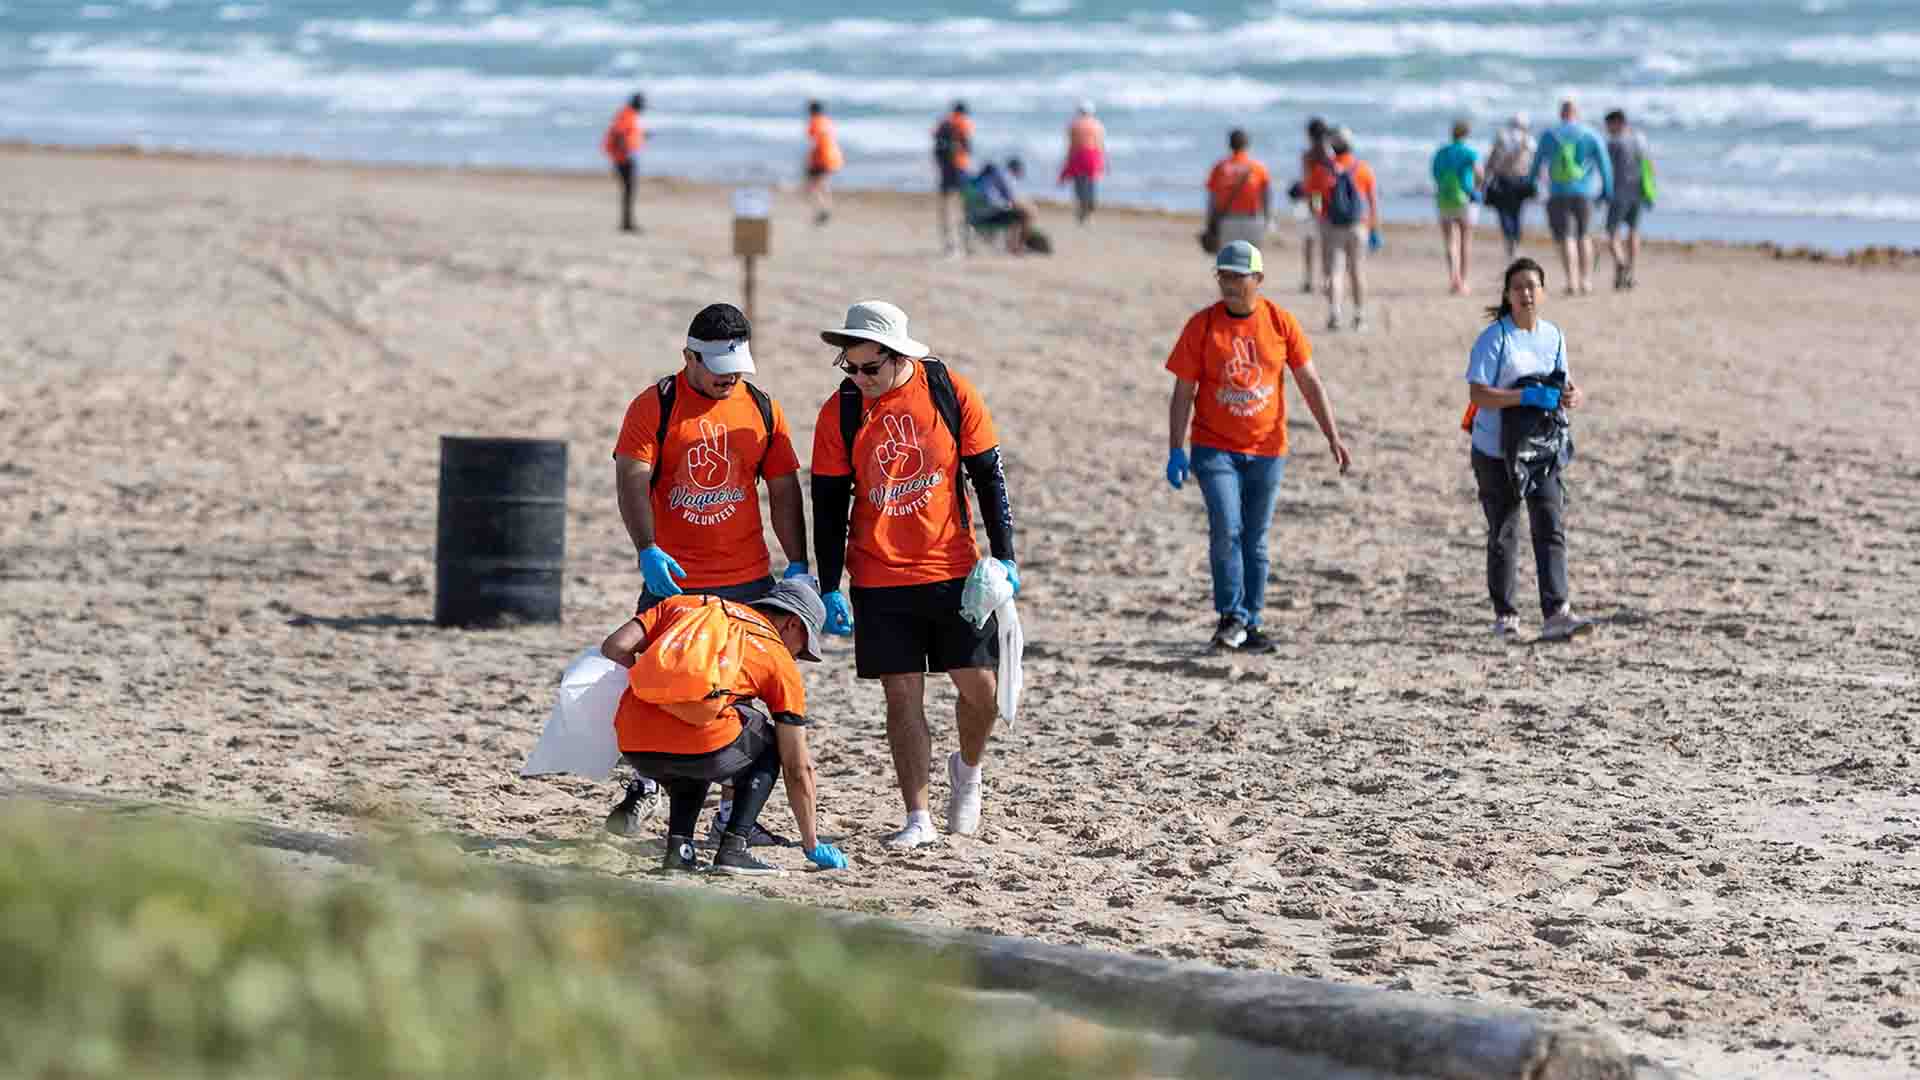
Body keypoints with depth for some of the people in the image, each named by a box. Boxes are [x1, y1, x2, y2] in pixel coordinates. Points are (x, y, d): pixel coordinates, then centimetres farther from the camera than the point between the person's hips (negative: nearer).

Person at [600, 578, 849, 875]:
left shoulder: (684, 605, 24)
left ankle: (678, 847, 17)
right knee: (768, 744, 27)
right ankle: (734, 848, 11)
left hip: (633, 747, 4)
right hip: (704, 750, -4)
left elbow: (615, 647, 11)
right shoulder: (781, 661, 17)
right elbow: (798, 769, 19)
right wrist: (812, 847, 28)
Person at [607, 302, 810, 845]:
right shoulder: (655, 406, -5)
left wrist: (797, 564, 0)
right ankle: (643, 786, 21)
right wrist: (648, 550, -27)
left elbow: (784, 490, 9)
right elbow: (631, 481, -13)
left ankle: (733, 814, 10)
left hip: (747, 580, 2)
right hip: (672, 578, -2)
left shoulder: (761, 409, 6)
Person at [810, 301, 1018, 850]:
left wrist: (1004, 556, -3)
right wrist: (830, 590, -3)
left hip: (955, 572, 0)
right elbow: (828, 506, 0)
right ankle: (917, 819, 5)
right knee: (903, 696, -1)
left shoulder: (951, 394, -6)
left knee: (980, 687, 1)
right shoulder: (840, 413, -4)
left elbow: (988, 476, 2)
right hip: (880, 583, 0)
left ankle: (967, 769, 30)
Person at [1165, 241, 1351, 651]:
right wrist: (1175, 451, -8)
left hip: (1267, 451, 2)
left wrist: (1333, 437, -5)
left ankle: (1250, 624, 16)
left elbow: (1310, 383, 3)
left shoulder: (1280, 323, -1)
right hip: (1214, 447, -2)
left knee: (1256, 541, 7)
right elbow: (1183, 392, -2)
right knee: (1226, 529, -18)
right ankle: (1231, 617, -8)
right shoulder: (1202, 325, -5)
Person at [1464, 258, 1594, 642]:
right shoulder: (1494, 338, -10)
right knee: (1502, 534, 7)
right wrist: (1527, 396, -27)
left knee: (1551, 527, -10)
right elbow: (1478, 395, -19)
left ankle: (1556, 614, -17)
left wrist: (1572, 395, -8)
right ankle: (1505, 615, 18)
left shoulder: (1553, 336, 7)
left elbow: (1565, 382, 16)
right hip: (1496, 451, -4)